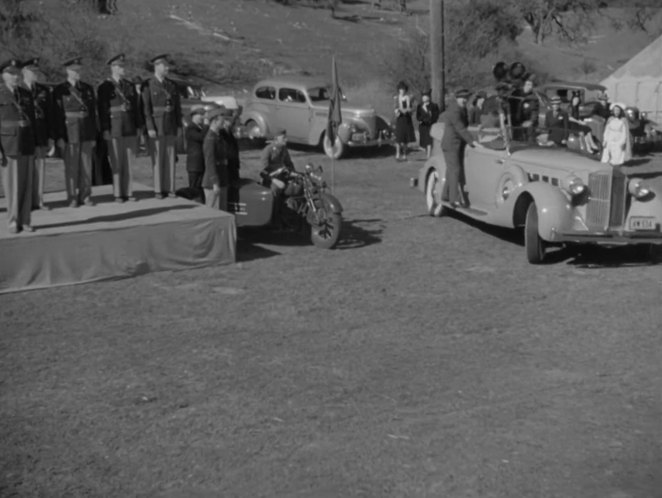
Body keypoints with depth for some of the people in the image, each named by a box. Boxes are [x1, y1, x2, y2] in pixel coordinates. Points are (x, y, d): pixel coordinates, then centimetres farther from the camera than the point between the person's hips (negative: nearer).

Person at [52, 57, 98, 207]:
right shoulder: (60, 90, -1)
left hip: (86, 133, 3)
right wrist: (59, 137, -11)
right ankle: (72, 198, 8)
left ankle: (85, 196, 13)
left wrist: (94, 135, 7)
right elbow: (57, 115, -5)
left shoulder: (88, 89, 10)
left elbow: (93, 113, 10)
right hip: (69, 133, -3)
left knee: (86, 166, 4)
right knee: (71, 167, 1)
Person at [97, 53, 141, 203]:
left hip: (130, 129, 4)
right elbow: (102, 110, -5)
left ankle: (128, 192, 11)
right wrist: (105, 130, -11)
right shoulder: (105, 87, -2)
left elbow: (136, 107, 14)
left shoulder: (130, 85, 12)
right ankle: (118, 194, 5)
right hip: (114, 130, -4)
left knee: (129, 162, 5)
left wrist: (138, 126, 9)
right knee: (116, 163, 0)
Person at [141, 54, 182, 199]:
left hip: (170, 126, 5)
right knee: (157, 158, -1)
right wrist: (150, 128, -17)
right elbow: (146, 108, -11)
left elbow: (177, 107, 11)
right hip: (156, 126, -5)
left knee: (170, 158, 4)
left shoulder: (171, 85, 10)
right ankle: (158, 190, 5)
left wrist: (179, 126, 5)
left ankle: (169, 189, 10)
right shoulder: (147, 85, -6)